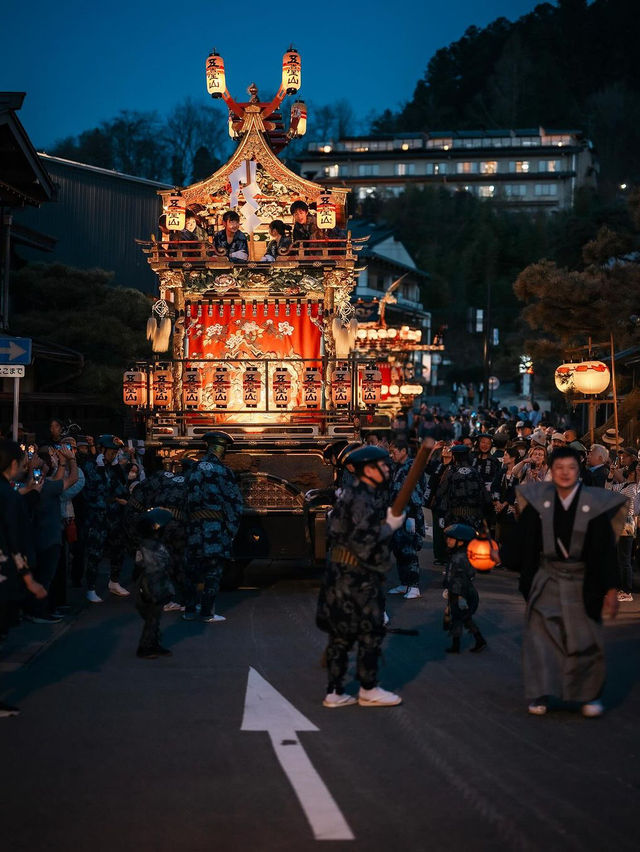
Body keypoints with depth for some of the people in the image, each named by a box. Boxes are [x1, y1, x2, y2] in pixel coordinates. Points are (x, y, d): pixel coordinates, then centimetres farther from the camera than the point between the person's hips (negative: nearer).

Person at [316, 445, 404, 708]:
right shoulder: (364, 499, -17)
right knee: (370, 632, 1)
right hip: (358, 576, -10)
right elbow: (364, 541, -24)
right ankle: (368, 690, 9)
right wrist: (391, 526, -11)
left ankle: (335, 691, 14)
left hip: (340, 572, 10)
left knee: (341, 633, 10)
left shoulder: (352, 493, 14)